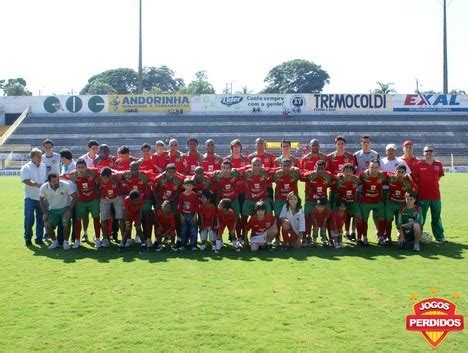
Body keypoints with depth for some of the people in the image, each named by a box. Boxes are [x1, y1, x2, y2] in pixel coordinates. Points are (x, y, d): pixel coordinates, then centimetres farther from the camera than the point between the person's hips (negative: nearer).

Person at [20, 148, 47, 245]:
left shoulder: (44, 166, 9)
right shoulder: (26, 168, -6)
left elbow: (47, 180, 17)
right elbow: (26, 180, -20)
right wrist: (38, 185, -33)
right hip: (30, 197, -4)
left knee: (41, 219, 6)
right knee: (29, 219, -3)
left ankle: (39, 238, 16)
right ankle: (27, 238, 9)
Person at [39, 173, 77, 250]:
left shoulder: (66, 185, -23)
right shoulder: (44, 188, -14)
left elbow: (75, 196, -18)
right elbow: (41, 200, 2)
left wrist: (70, 210, -20)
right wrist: (45, 213, -5)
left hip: (65, 208, -3)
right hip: (52, 210, 3)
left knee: (66, 224, -22)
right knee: (48, 226, -10)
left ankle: (65, 242, 3)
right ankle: (55, 242, 16)